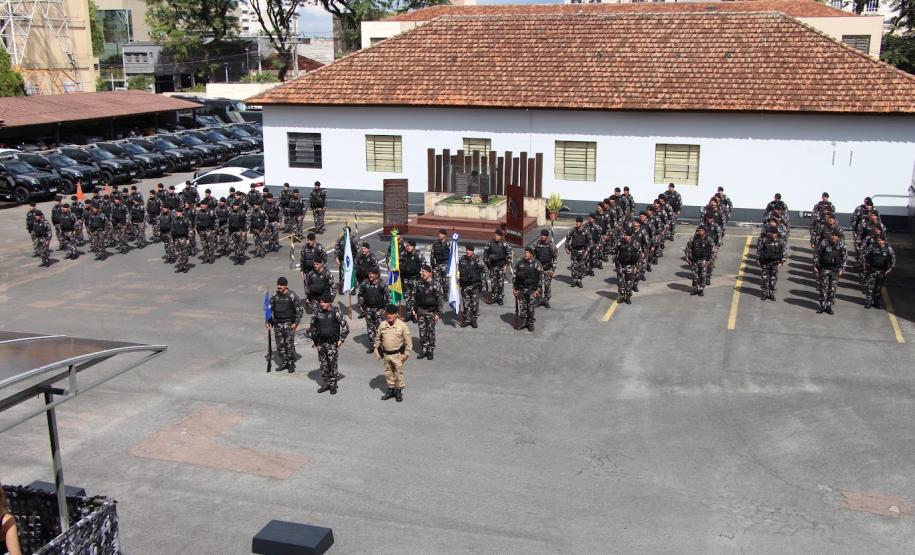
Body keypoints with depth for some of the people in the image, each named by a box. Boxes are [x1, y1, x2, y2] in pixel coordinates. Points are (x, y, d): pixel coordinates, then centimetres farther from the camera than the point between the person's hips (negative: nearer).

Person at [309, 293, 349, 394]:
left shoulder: (336, 312, -10)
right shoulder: (317, 312, 2)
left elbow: (345, 327, -6)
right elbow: (313, 326, 16)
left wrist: (341, 340, -7)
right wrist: (314, 339, 14)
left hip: (332, 343, -4)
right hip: (320, 343, 4)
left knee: (332, 363, -2)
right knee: (323, 363, 10)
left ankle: (333, 384, 9)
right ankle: (326, 383, 22)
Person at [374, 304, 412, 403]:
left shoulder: (402, 325, -12)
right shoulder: (382, 325, -1)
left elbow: (408, 341, -8)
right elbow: (378, 338, 11)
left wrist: (406, 353, -9)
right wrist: (376, 349, 6)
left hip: (398, 354, -4)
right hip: (386, 354, 4)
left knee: (398, 372, 5)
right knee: (388, 372, 14)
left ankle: (398, 391, 18)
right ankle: (390, 389, 28)